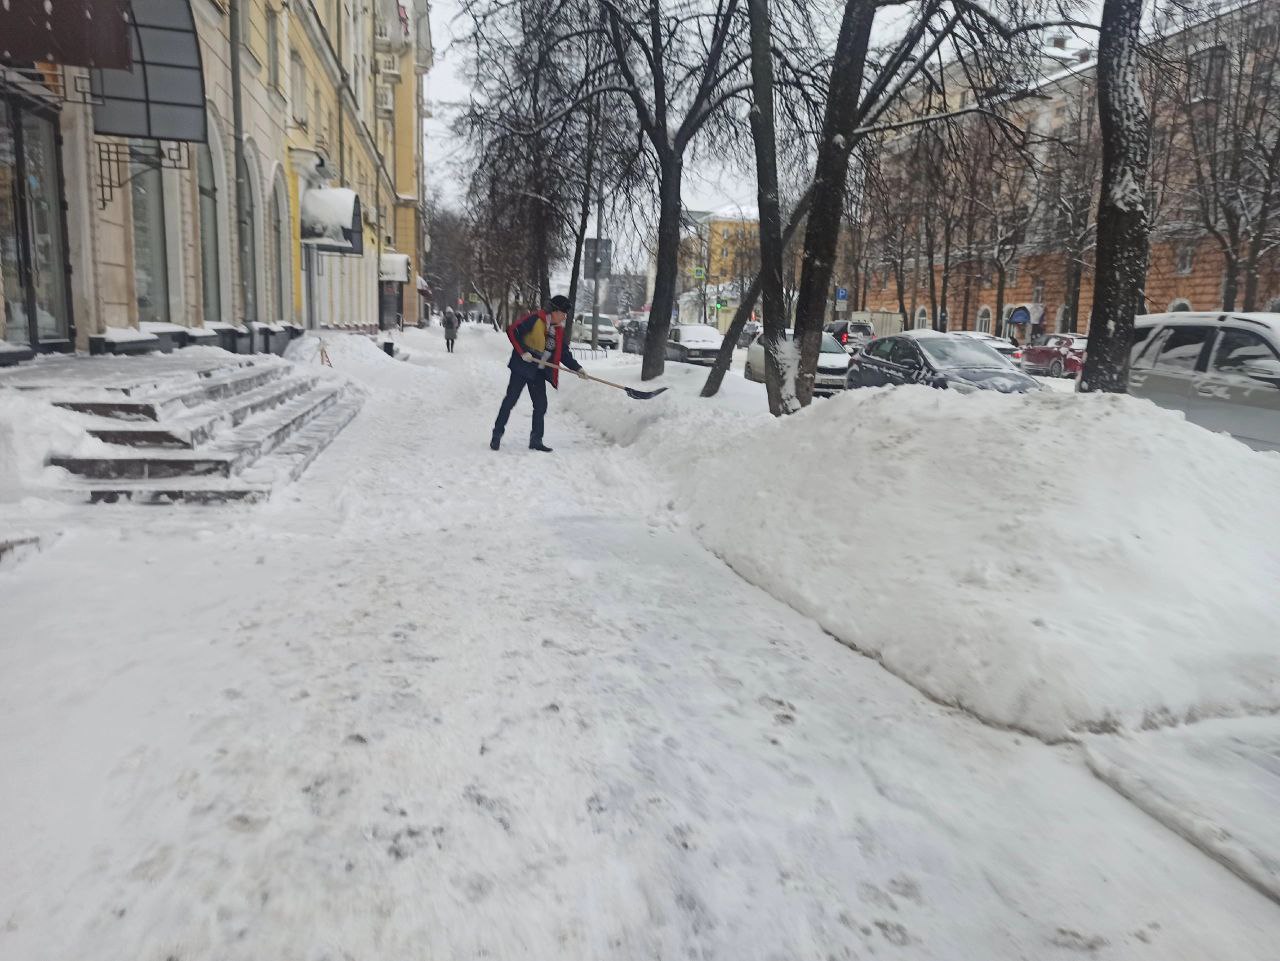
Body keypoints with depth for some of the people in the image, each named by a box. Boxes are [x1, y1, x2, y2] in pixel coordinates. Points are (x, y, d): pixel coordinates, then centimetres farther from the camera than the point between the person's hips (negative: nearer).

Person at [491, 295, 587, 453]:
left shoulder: (559, 330, 9)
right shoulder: (536, 319, -13)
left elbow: (563, 353, 15)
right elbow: (513, 331, -16)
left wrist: (577, 368, 6)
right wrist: (523, 351, -20)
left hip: (539, 372, 7)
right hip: (522, 367, -7)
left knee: (541, 405, 4)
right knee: (510, 400, -2)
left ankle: (536, 440, 14)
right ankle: (497, 435, 9)